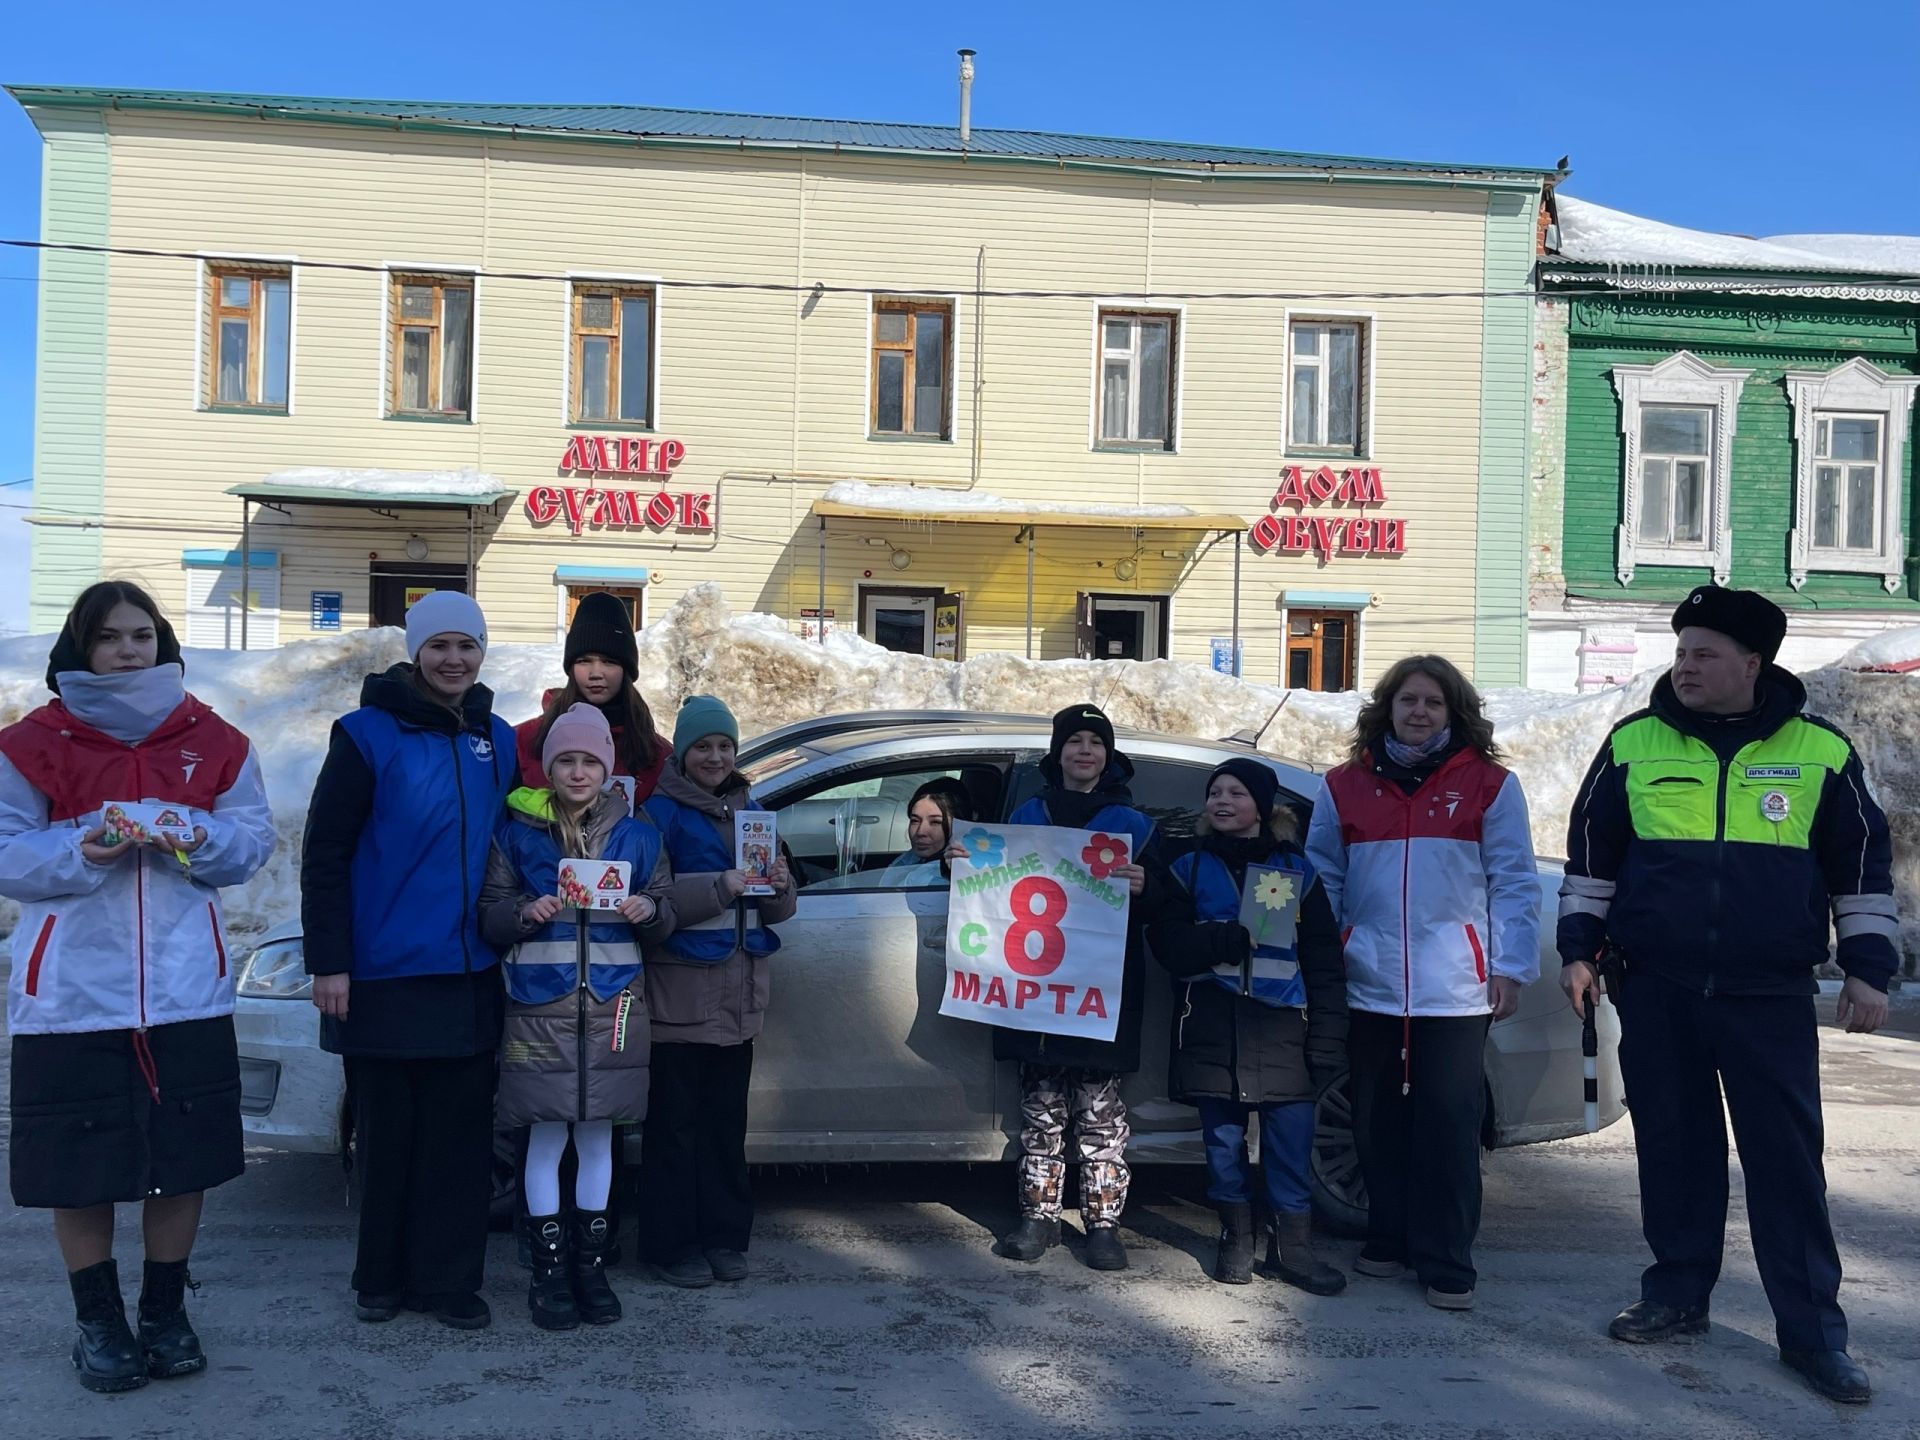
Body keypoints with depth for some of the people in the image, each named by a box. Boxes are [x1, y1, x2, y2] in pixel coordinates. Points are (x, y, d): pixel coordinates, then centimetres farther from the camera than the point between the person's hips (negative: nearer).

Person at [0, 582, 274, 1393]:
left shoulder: (211, 740, 5)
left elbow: (253, 840, 5)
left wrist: (194, 837, -15)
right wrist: (80, 850, -19)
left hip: (184, 988, 2)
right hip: (71, 991, -1)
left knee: (184, 1154, 8)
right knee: (78, 1160, 5)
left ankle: (165, 1312, 26)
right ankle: (97, 1321, 25)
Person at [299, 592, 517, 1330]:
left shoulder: (498, 740, 8)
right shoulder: (368, 734, -6)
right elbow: (324, 856, -7)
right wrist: (328, 962, -12)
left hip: (469, 976, 4)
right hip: (383, 974, -3)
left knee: (460, 1137, 7)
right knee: (386, 1136, 8)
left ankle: (449, 1281, 18)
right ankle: (381, 1277, 24)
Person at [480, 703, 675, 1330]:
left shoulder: (638, 834, 7)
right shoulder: (516, 831, 3)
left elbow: (666, 920, 10)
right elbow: (488, 918, 3)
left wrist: (649, 911, -12)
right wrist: (526, 912, -17)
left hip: (613, 1001, 2)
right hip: (540, 1002, -2)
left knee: (598, 1134, 9)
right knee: (547, 1135, 2)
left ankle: (591, 1262, 22)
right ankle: (549, 1267, 15)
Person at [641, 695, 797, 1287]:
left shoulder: (748, 810, 15)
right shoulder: (662, 811, -3)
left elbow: (773, 910, 16)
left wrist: (780, 886, -5)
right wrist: (722, 886, -25)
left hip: (739, 992, 5)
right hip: (681, 991, -5)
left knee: (727, 1121, 11)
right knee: (676, 1122, -1)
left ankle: (725, 1238, 21)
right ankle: (673, 1244, 10)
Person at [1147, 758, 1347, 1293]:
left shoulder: (1296, 871, 8)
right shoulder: (1189, 869, 9)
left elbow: (1324, 965, 4)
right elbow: (1168, 944, -2)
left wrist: (1327, 1043, -3)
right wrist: (1234, 937, -15)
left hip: (1281, 1030, 0)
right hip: (1213, 1031, 1)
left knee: (1291, 1145, -2)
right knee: (1224, 1142, 7)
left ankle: (1291, 1247, 12)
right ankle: (1236, 1239, 22)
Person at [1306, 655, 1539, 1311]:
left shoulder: (1489, 785, 3)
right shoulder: (1345, 786, 9)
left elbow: (1514, 884, 3)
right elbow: (1322, 880, 11)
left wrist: (1511, 968, -3)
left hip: (1455, 988, -2)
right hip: (1370, 985, 2)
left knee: (1449, 1125, -1)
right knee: (1378, 1123, 10)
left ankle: (1446, 1263, 9)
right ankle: (1388, 1239, 25)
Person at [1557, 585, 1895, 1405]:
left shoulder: (1820, 750, 0)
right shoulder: (1634, 743, 1)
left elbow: (1862, 866, 7)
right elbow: (1589, 855, 8)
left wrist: (1868, 967, 3)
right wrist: (1578, 949, 4)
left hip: (1770, 995, -1)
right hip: (1655, 990, 1)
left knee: (1787, 1156, 2)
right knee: (1673, 1146, 9)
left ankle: (1812, 1330, 13)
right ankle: (1677, 1296, 24)